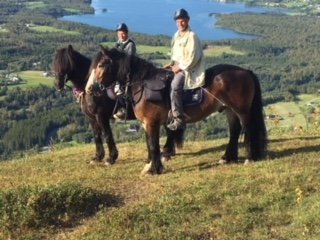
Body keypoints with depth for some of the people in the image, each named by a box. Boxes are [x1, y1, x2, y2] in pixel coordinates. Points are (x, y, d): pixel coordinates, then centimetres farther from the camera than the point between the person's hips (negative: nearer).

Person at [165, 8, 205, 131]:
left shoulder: (191, 36, -11)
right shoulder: (176, 36, 14)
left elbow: (192, 57, -17)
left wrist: (180, 67, -16)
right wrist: (171, 64, 6)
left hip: (189, 69, -10)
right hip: (178, 67, 10)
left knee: (174, 86, -30)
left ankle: (179, 120, -29)